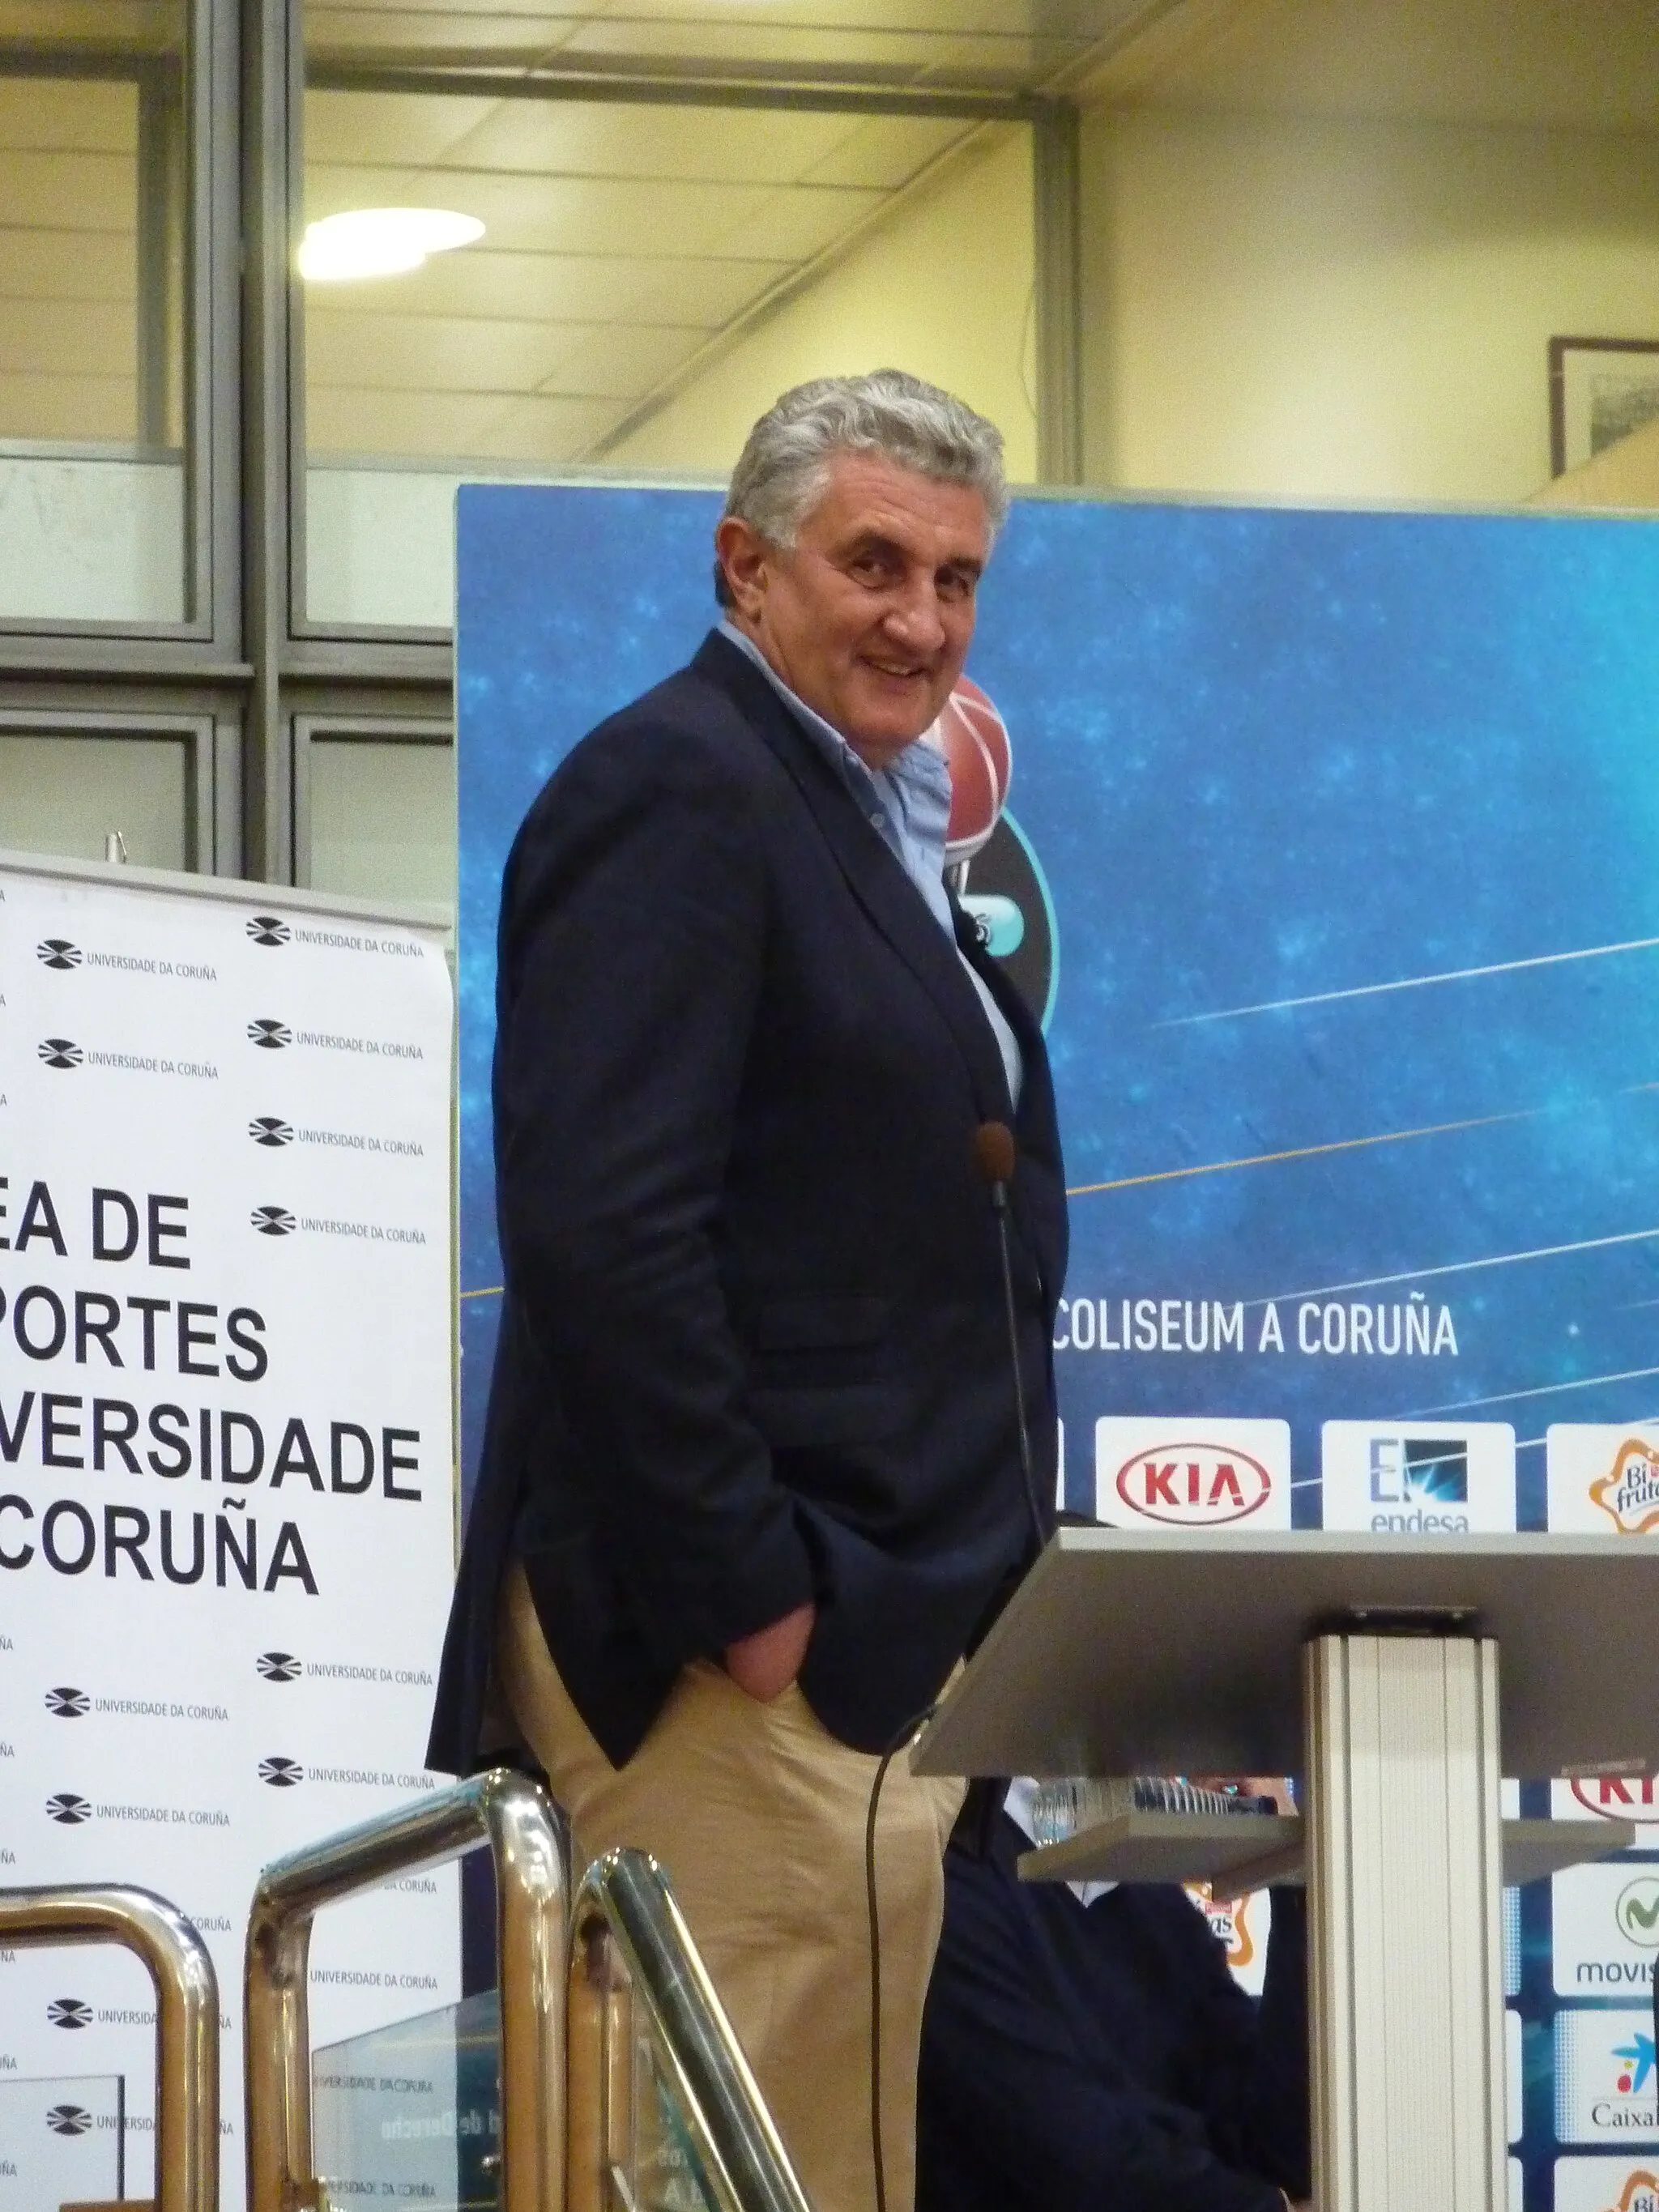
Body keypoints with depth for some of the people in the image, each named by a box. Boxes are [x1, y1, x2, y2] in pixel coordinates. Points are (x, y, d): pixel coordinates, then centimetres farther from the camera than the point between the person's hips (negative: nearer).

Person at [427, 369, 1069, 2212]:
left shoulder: (869, 814, 17)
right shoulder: (681, 785, -12)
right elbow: (601, 1227, -21)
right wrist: (744, 1594, -20)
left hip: (871, 1633, 10)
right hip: (738, 1658, -10)